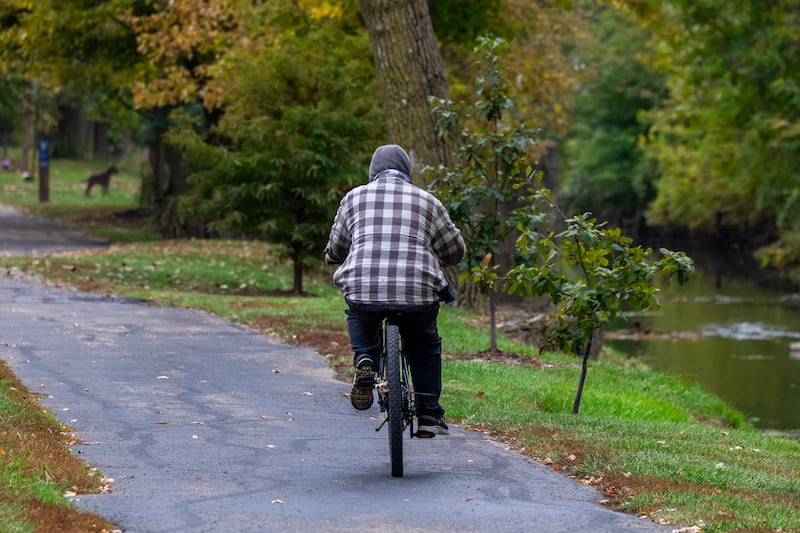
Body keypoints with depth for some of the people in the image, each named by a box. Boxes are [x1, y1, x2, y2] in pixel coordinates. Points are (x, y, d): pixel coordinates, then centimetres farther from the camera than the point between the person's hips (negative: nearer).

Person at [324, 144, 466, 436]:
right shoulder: (426, 200, 14)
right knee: (426, 347, 25)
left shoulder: (355, 197, 14)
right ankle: (429, 417, 22)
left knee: (359, 316, 35)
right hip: (418, 293, 0)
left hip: (363, 291, 0)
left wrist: (331, 255, 46)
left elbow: (335, 250, 22)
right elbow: (456, 250, 20)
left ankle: (364, 361, 9)